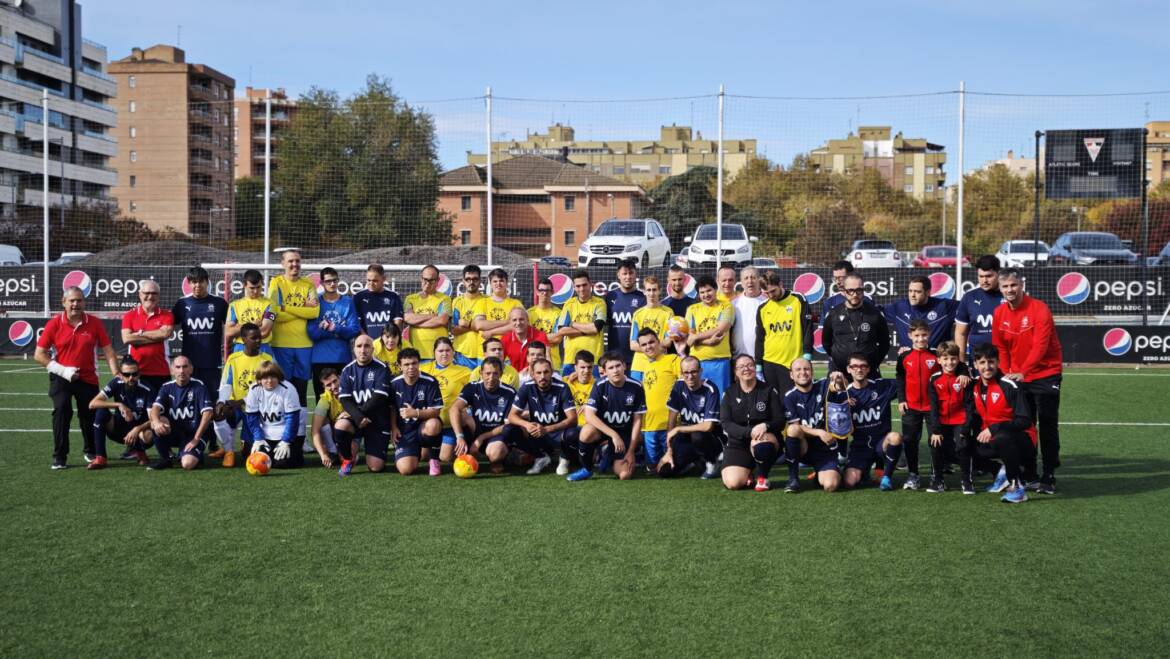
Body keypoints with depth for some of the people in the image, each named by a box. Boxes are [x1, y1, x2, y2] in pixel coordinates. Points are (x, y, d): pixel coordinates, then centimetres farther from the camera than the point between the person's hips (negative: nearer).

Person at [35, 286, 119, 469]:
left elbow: (108, 351, -3)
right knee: (61, 411, -18)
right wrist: (62, 370, -14)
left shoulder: (94, 323, -5)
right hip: (61, 378, -1)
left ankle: (91, 451, 35)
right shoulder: (54, 324, -7)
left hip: (88, 378, 1)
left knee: (89, 416, 9)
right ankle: (60, 457, -9)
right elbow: (39, 355, -5)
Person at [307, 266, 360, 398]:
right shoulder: (316, 302, 4)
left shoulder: (348, 302, 5)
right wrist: (340, 331, -13)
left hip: (342, 358, 0)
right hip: (320, 358, 0)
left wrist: (333, 328, -15)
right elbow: (312, 333, -6)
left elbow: (354, 330, -3)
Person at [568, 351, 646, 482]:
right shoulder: (600, 386, -16)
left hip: (625, 434, 1)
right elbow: (589, 415, -22)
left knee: (625, 475, -17)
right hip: (603, 430, -1)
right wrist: (613, 435, -30)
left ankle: (609, 454, 19)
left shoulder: (636, 388, -12)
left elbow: (637, 421, -5)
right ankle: (586, 469, -8)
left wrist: (631, 451, -8)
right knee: (587, 431, -37)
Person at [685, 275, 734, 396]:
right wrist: (708, 341, -13)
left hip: (720, 361, -2)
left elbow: (720, 330, -10)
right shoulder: (692, 309, 10)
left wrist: (697, 337, -7)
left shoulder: (726, 307, 4)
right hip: (697, 362, 2)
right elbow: (689, 340, 1)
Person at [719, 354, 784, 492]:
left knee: (761, 444, -40)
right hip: (738, 444, 1)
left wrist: (766, 426, -26)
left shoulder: (768, 391, 3)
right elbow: (726, 423, -7)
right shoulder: (729, 393, 5)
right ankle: (747, 474, 15)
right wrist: (749, 432, -24)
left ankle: (762, 477, -9)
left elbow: (780, 421, -2)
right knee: (732, 483, -23)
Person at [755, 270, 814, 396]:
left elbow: (808, 329, 0)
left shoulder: (798, 301, 0)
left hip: (794, 363, -3)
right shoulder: (763, 309, 9)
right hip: (769, 363, 3)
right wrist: (758, 365, 8)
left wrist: (807, 355, -7)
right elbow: (759, 338, 13)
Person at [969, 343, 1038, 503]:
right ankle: (1003, 472, 16)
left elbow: (1025, 421, -23)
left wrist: (993, 429, -28)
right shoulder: (976, 387, 2)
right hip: (990, 438, 8)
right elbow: (975, 416, 15)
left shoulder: (1009, 386, -18)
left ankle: (1017, 487, -21)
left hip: (1021, 438, -8)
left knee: (1002, 439, -39)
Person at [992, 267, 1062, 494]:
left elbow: (1040, 346, -24)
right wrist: (1005, 373, -7)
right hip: (1017, 377, 5)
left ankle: (1048, 477, 3)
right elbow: (1000, 347, 8)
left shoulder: (1039, 309, -16)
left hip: (1045, 375, -5)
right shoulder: (999, 313, 2)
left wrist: (1022, 372, -33)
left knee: (1048, 426, -2)